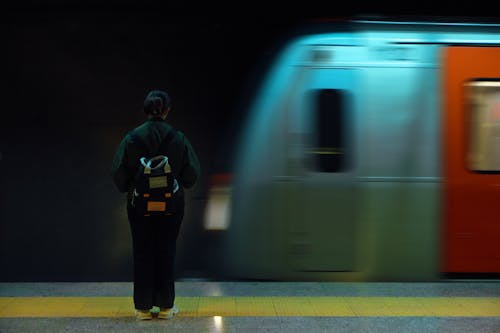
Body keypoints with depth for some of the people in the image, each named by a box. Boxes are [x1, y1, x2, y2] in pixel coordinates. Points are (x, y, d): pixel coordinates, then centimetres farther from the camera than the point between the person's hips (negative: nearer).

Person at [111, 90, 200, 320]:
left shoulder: (132, 137, -9)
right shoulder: (178, 138, -8)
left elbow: (118, 172, -7)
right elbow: (192, 173, -4)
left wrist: (128, 189, 12)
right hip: (172, 204, 0)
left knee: (142, 253, 8)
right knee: (166, 253, 10)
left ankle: (143, 307, 11)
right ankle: (165, 306, 14)